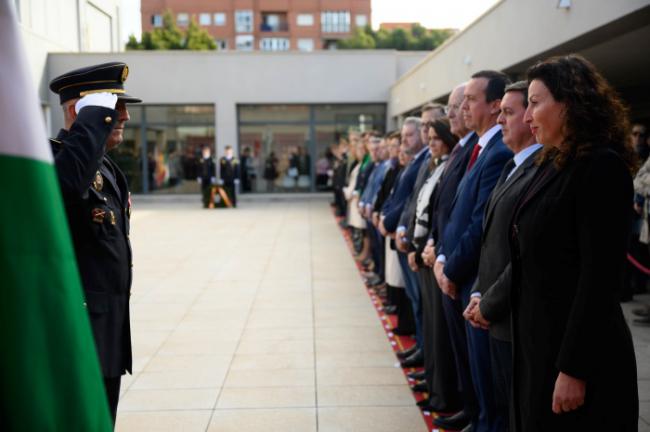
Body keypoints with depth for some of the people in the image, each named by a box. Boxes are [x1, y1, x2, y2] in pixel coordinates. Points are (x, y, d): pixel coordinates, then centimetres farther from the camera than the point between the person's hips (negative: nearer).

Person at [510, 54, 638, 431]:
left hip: (577, 349, -8)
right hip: (539, 341, 8)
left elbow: (601, 277, -21)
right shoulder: (555, 163, 10)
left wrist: (574, 369, -21)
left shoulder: (602, 166, -16)